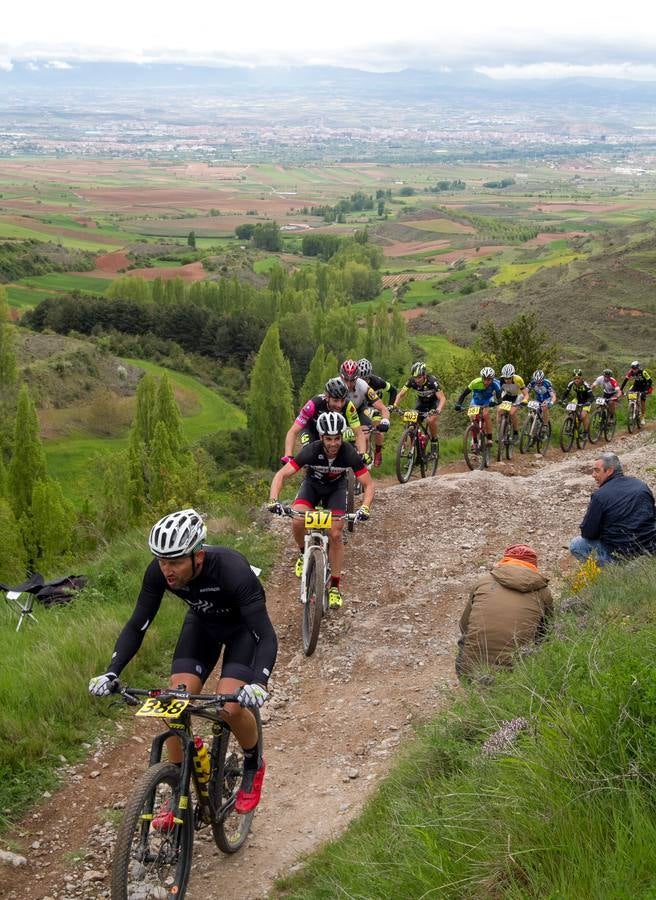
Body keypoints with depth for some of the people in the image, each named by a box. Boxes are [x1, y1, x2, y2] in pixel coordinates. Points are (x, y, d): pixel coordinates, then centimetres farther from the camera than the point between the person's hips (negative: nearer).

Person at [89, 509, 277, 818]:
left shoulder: (233, 570, -40)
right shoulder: (158, 572, -28)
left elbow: (266, 636, -41)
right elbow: (136, 626, -18)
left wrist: (259, 684, -57)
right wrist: (111, 673, -32)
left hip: (244, 626, -4)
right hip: (202, 622, 4)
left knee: (230, 707, -22)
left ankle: (254, 764, 10)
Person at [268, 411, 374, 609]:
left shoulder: (350, 454, -31)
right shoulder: (311, 451, -33)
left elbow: (368, 484, -24)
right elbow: (281, 475, -31)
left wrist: (365, 507, -42)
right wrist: (273, 500, -46)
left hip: (336, 488, 0)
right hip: (312, 484, 0)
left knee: (335, 534, -13)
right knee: (297, 521, -26)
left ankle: (335, 586, 0)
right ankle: (304, 554, 6)